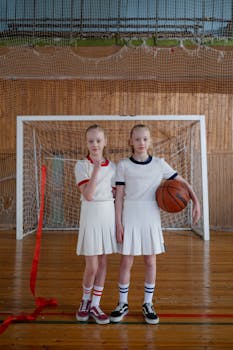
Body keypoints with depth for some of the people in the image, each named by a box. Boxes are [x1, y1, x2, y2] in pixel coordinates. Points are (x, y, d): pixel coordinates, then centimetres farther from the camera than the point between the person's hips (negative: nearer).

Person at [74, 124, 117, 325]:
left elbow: (116, 194, 11)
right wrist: (96, 168, -24)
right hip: (91, 215, -3)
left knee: (103, 263, 10)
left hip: (109, 214, 4)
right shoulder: (82, 165, -7)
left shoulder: (112, 166, 5)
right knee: (92, 267, 0)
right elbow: (88, 195, -19)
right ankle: (85, 300, 29)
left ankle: (95, 305, 26)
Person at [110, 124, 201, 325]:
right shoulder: (123, 165, -1)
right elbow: (119, 196, -2)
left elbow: (182, 182, 6)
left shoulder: (160, 164, 2)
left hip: (151, 219, 2)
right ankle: (123, 304, 24)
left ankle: (148, 305, 27)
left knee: (150, 262, 10)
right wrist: (118, 224, -6)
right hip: (130, 219, -1)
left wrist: (195, 201, -8)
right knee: (126, 262, 5)